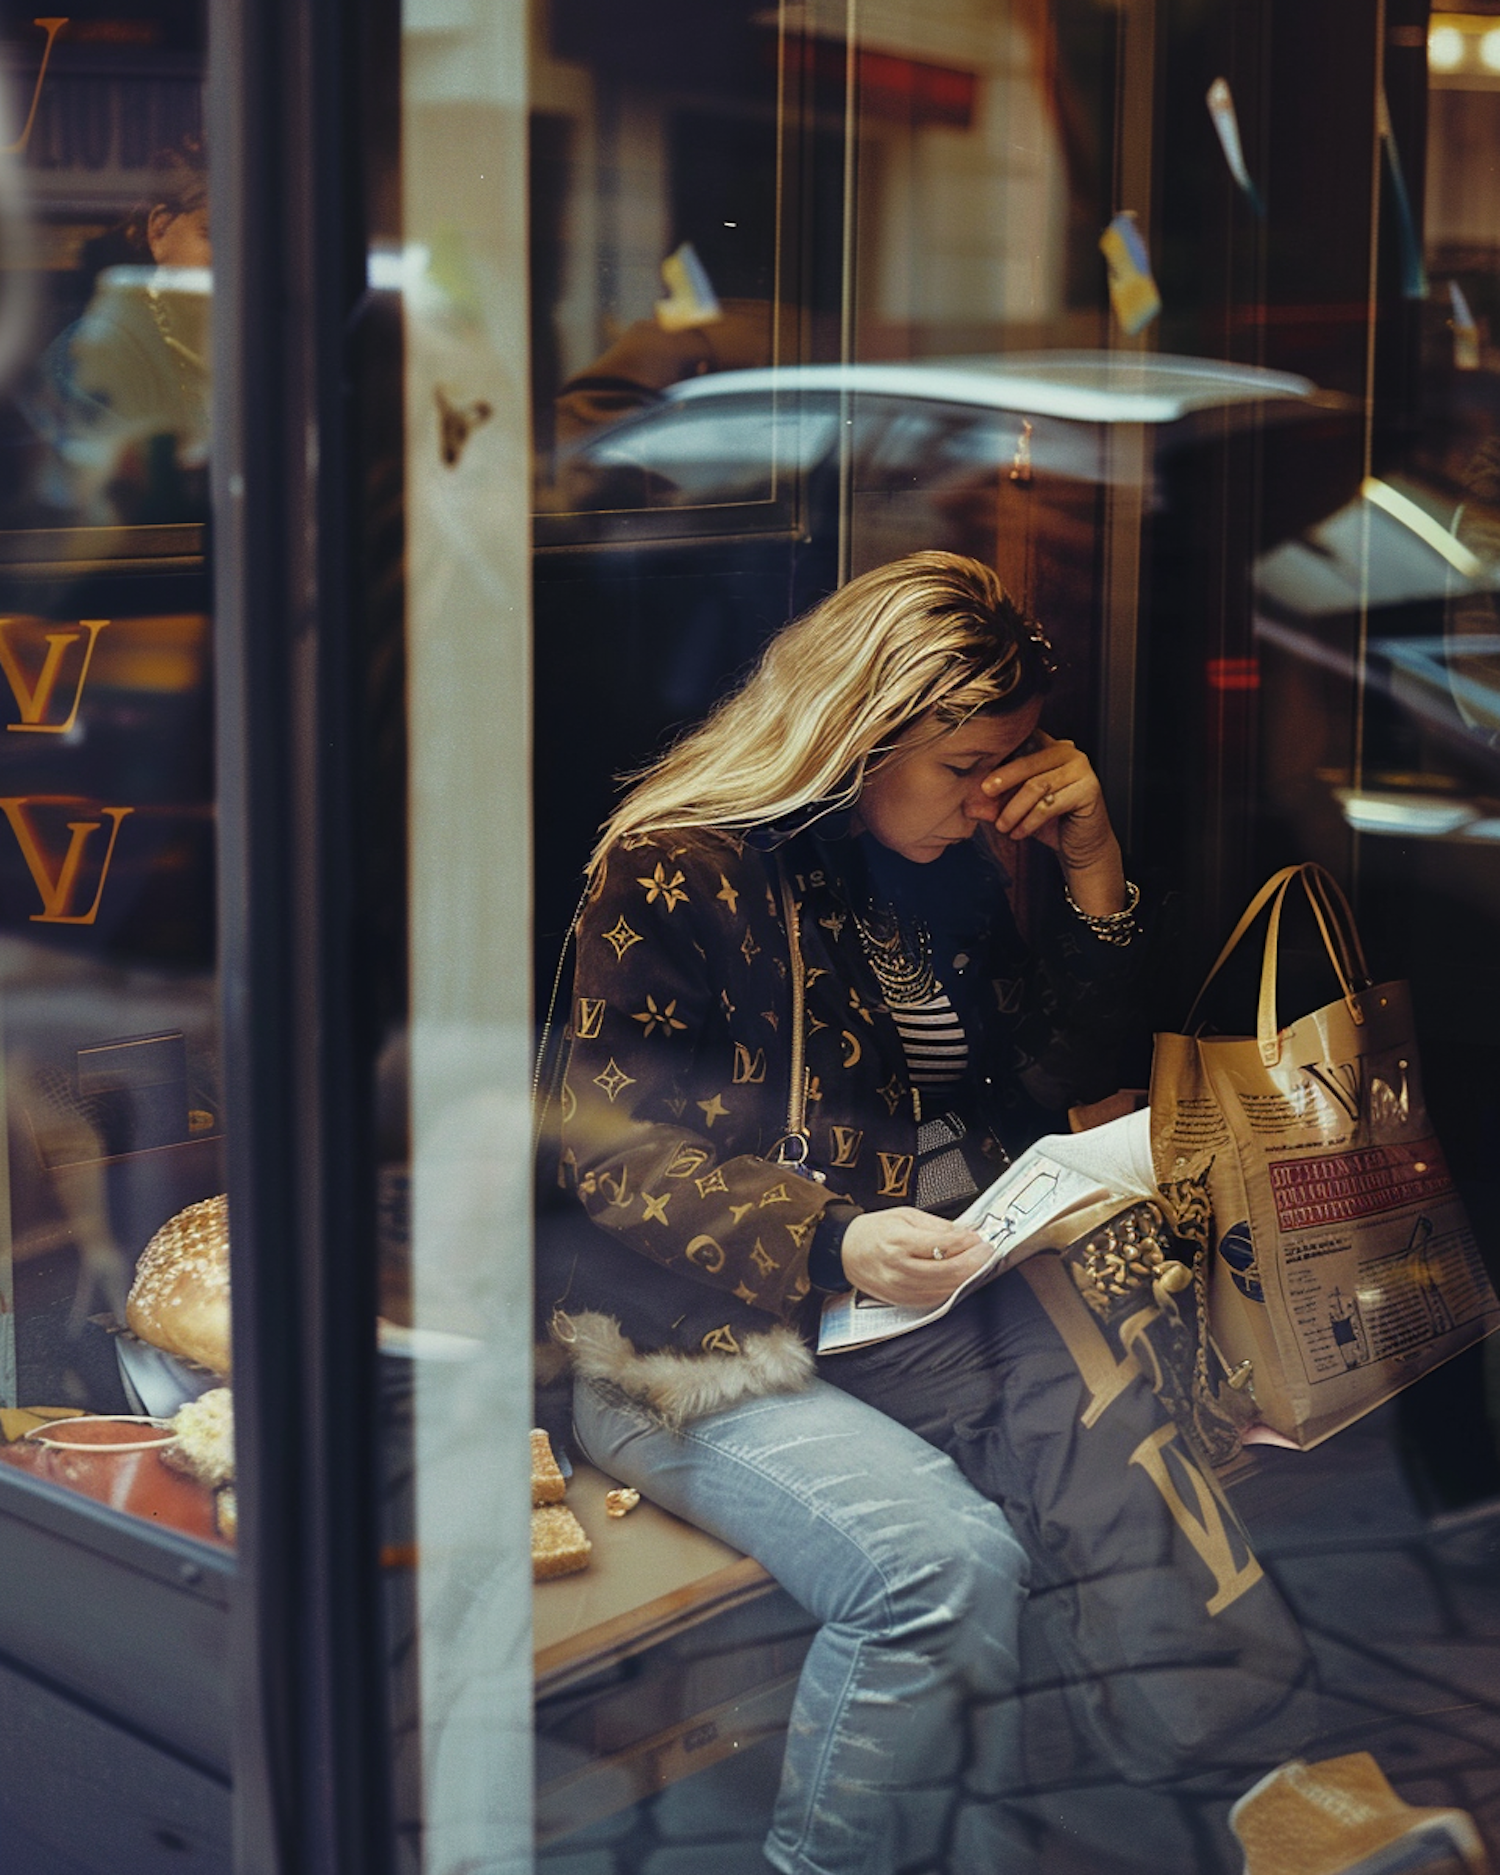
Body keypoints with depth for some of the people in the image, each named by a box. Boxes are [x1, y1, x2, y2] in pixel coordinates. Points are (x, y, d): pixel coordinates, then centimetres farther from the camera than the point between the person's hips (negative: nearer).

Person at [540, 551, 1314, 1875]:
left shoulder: (946, 868, 16)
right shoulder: (675, 870, -5)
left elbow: (1058, 1073, 20)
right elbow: (612, 1146, -9)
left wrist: (1091, 865, 6)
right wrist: (833, 1244, -23)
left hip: (948, 1293, 6)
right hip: (712, 1338, -6)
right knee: (945, 1560, -31)